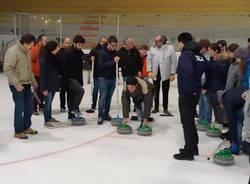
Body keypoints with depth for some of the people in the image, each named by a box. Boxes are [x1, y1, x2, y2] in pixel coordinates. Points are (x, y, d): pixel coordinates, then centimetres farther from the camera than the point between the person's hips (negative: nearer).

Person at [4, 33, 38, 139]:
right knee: (20, 107, -3)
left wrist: (33, 80, 19)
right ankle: (18, 131, 10)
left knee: (29, 107, 14)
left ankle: (26, 127, 29)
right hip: (17, 86, -8)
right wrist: (17, 84, -24)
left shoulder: (27, 51, 10)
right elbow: (7, 69, -21)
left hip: (27, 85, 8)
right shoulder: (13, 51, -17)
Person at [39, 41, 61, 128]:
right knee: (48, 102, -1)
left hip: (54, 83, 7)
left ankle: (49, 117, 31)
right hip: (48, 85, -7)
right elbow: (42, 74, -17)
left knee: (50, 102, 18)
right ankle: (46, 121, 7)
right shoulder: (44, 59, -17)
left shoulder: (54, 57, 6)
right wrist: (44, 88, -18)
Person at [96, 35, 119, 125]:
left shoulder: (115, 52, 6)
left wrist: (118, 61, -4)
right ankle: (100, 116, 1)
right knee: (103, 97, -7)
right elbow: (101, 65, -21)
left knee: (109, 97, 10)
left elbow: (118, 64, 17)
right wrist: (113, 61, -25)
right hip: (103, 78, -5)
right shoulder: (101, 52, -10)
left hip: (112, 78, 5)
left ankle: (106, 114, 22)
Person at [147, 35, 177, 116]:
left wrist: (172, 73, -9)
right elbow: (149, 60, 4)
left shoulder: (170, 48, -8)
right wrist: (149, 71, -7)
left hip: (166, 73, -2)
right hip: (155, 73, 3)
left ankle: (165, 109, 16)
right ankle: (156, 108, 24)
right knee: (156, 91, 12)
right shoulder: (152, 49, 1)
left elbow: (173, 61, -6)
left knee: (165, 92, 5)